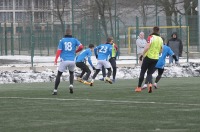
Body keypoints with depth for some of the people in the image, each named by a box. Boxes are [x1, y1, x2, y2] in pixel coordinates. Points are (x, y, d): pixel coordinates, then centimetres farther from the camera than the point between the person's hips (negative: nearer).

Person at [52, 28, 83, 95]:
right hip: (72, 61, 2)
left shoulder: (62, 40, 2)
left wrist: (56, 60, -8)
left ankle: (55, 90, 1)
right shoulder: (74, 40, 5)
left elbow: (59, 50, -6)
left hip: (64, 61, -2)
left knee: (58, 75, 7)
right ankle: (71, 85, 2)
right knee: (71, 73, 26)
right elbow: (81, 47, -5)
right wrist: (75, 51, 13)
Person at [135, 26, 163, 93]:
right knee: (150, 73, 10)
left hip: (148, 57, -4)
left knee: (142, 72, 9)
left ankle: (139, 87, 12)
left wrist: (142, 55, -14)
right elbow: (161, 50, 15)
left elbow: (147, 47, -20)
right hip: (156, 58, 4)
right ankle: (150, 84, -18)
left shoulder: (151, 37, -10)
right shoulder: (160, 39, 7)